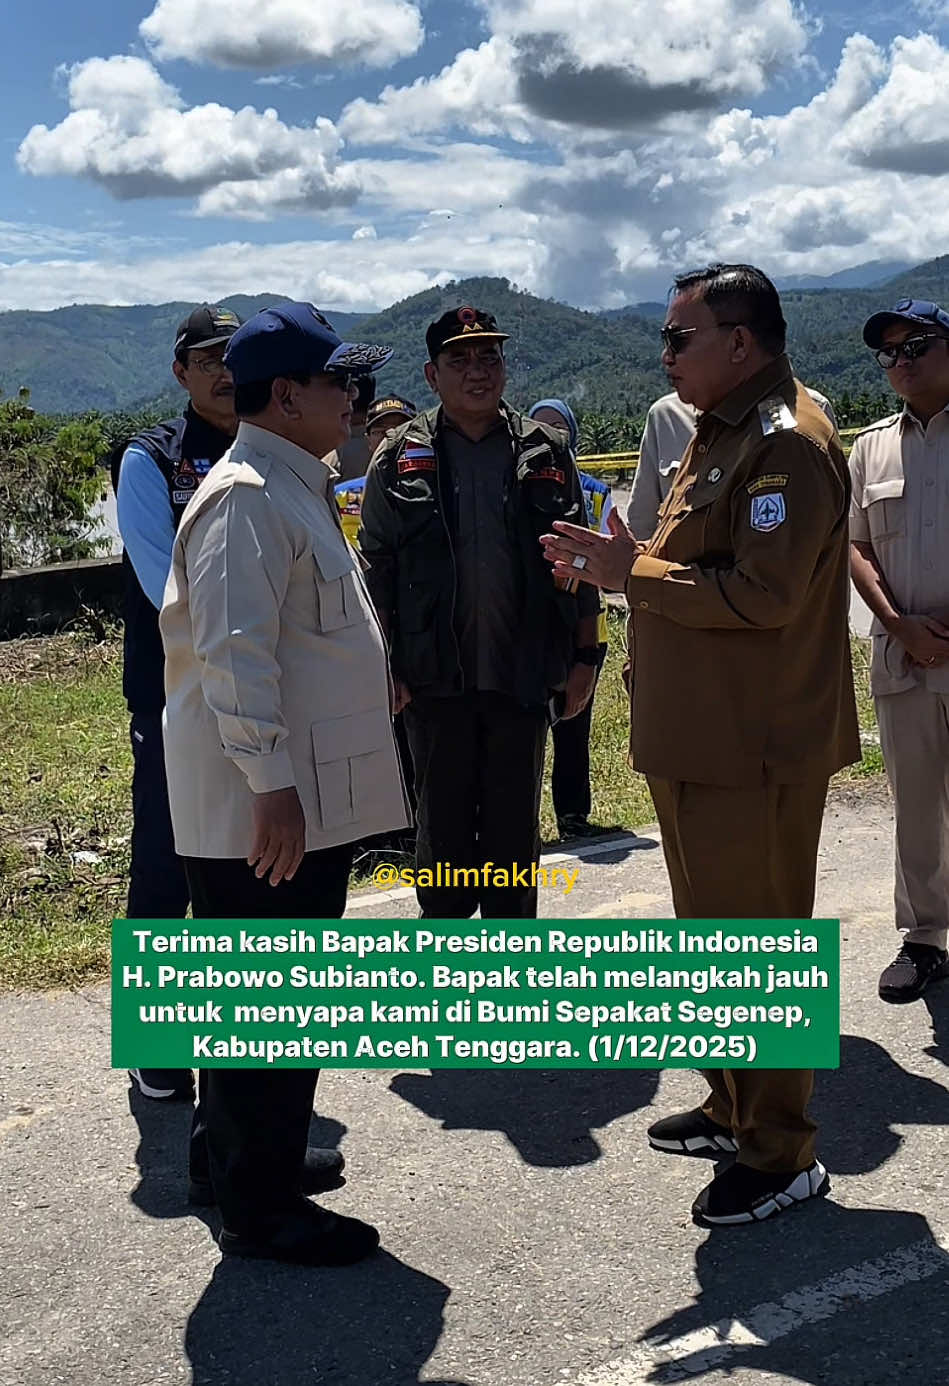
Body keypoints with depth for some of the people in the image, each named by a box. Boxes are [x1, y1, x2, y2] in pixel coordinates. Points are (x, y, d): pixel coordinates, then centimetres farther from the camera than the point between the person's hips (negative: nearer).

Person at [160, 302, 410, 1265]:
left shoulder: (295, 489, 17)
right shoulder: (248, 498, -16)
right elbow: (233, 651, -24)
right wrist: (270, 783, -27)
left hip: (309, 799, 10)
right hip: (262, 809, -10)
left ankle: (239, 1152, 36)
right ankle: (260, 1209, 12)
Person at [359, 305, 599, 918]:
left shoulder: (547, 452, 5)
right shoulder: (401, 458, 2)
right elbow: (377, 567, 1)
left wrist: (584, 655, 3)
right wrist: (384, 665, -4)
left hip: (524, 672, 1)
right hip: (436, 675, -1)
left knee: (516, 819, 10)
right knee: (443, 814, 10)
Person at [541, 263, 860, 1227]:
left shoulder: (787, 444, -17)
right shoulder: (723, 434, 16)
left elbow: (763, 593, -26)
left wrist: (633, 571, -18)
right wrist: (619, 567, 4)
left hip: (751, 750, -10)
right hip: (697, 740, 10)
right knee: (712, 933, 20)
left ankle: (781, 1155, 15)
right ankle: (734, 1108, 36)